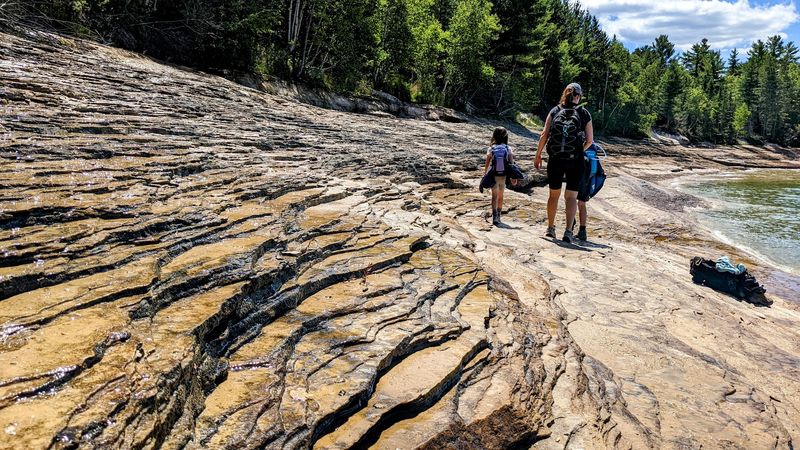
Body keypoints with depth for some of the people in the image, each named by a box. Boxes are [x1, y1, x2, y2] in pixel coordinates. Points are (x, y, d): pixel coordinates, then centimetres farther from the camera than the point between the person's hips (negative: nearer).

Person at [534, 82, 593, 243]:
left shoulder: (555, 110, 5)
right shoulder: (584, 113, 3)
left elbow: (544, 135, -1)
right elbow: (590, 140, 2)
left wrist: (538, 155, 6)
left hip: (555, 159, 1)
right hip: (575, 161, -1)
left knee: (554, 194, 15)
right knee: (571, 196, 4)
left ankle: (550, 228, 23)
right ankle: (568, 231, -7)